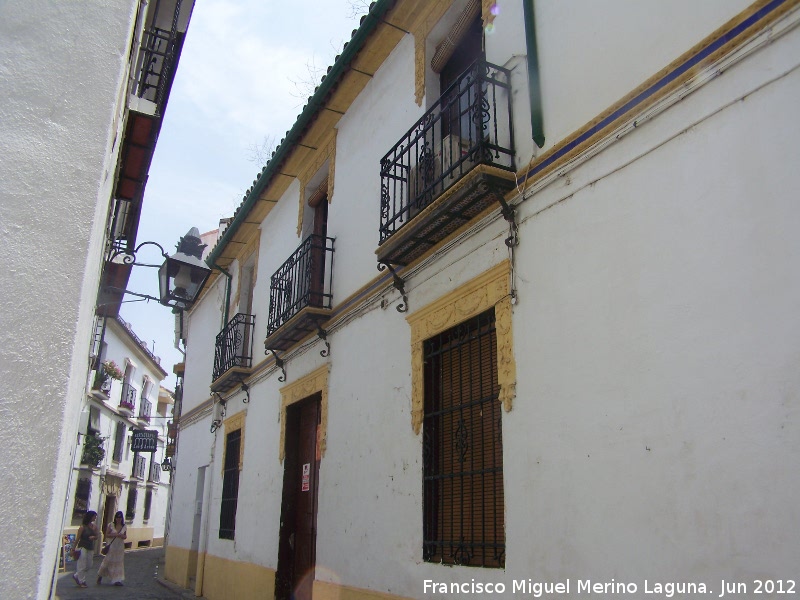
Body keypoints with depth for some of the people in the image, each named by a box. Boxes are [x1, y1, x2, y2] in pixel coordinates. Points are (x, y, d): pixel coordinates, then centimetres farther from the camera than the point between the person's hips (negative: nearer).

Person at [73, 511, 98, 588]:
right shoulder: (83, 527, -10)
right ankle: (82, 581, 13)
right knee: (82, 565, -1)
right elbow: (77, 538, -7)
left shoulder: (94, 526, 6)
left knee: (89, 565, 11)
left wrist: (94, 537, -11)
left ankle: (76, 576, 32)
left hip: (90, 548, 6)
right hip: (83, 547, -6)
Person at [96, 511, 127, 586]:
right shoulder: (111, 525, -4)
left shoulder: (124, 527, 4)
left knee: (118, 563, 1)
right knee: (107, 562, 3)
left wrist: (122, 536, -10)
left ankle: (117, 580, 4)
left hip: (120, 547, 3)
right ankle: (100, 575, 30)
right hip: (111, 546, -3)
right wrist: (114, 535, -20)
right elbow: (107, 535, -6)